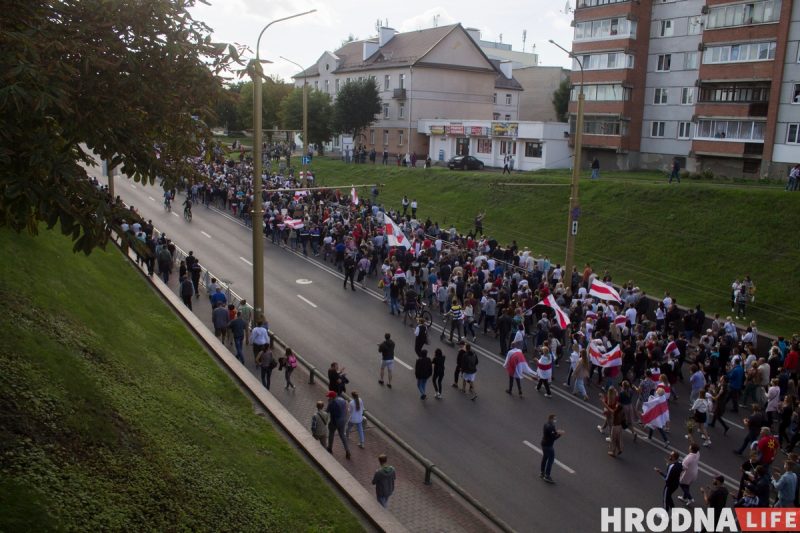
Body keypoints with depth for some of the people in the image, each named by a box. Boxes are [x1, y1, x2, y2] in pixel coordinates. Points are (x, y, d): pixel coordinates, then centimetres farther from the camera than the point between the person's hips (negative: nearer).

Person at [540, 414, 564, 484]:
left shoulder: (546, 424, 3)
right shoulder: (550, 427, -27)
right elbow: (553, 437, -25)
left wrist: (556, 431, 3)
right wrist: (560, 434, -15)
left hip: (544, 444, 10)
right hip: (548, 446, -10)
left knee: (545, 458, 21)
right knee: (551, 459, -2)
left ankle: (542, 473, 34)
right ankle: (547, 476, 2)